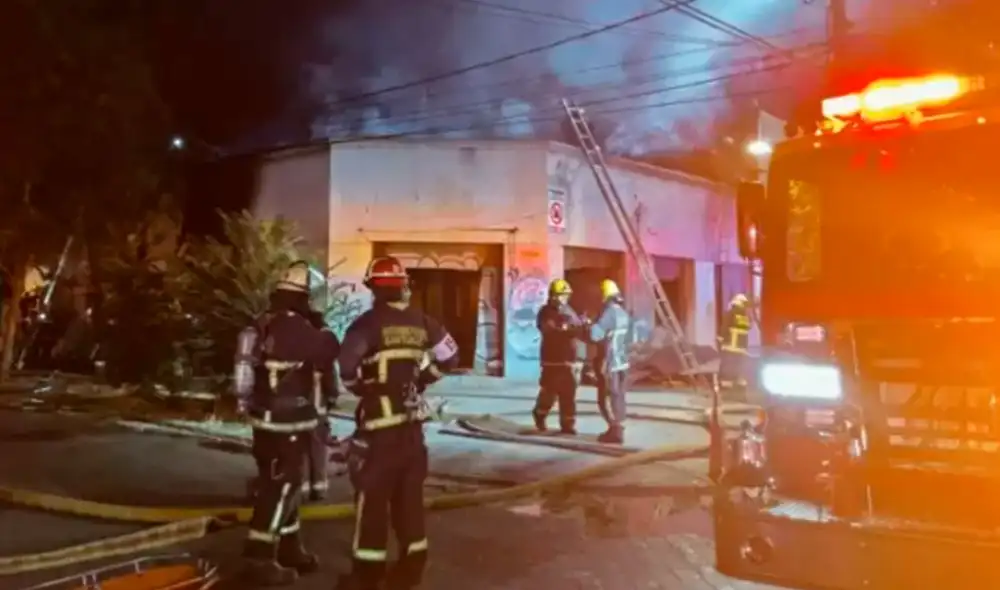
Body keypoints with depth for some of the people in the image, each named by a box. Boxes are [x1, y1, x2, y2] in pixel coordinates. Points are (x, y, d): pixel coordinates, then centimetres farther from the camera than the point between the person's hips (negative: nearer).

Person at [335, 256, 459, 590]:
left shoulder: (369, 323, -12)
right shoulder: (420, 322, 6)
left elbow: (347, 366, -21)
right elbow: (449, 356, 11)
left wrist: (359, 387, 0)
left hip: (380, 420, -5)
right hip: (412, 419, 6)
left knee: (373, 493, 3)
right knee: (409, 491, 14)